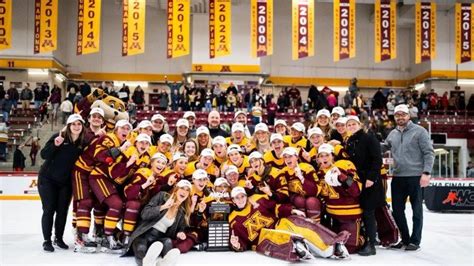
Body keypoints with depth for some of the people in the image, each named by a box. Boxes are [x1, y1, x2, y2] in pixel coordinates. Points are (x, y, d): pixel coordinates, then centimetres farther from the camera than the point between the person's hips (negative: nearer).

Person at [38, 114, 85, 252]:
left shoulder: (83, 142, -3)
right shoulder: (59, 137, -13)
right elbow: (43, 154, -17)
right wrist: (55, 145, -30)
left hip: (66, 182, 3)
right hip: (48, 179, -3)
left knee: (62, 210, 7)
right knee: (49, 209, -2)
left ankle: (59, 238, 22)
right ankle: (47, 240, 9)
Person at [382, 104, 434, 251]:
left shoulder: (419, 131, -5)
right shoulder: (392, 134, 11)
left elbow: (429, 153, -8)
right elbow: (383, 148, 23)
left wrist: (426, 172, -16)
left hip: (416, 177, -5)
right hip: (398, 177, 6)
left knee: (417, 210, 7)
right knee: (397, 210, 11)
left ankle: (415, 241, 17)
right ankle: (405, 238, 26)